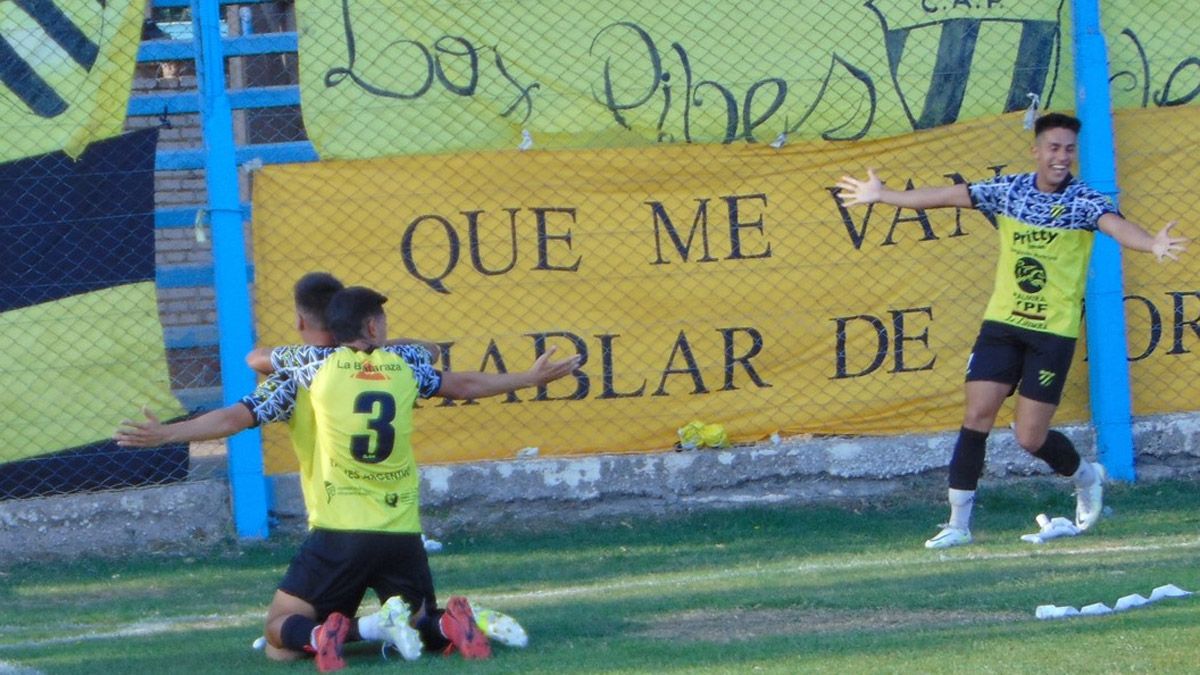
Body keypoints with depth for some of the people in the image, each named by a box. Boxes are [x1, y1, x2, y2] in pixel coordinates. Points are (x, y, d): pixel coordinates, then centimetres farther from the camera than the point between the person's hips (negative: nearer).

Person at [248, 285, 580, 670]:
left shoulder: (321, 367, -1)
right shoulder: (403, 367, 6)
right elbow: (465, 386, 23)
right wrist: (532, 378, 37)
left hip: (337, 535, -3)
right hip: (402, 537, 3)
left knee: (281, 629, 6)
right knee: (423, 627, 22)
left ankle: (319, 637, -27)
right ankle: (447, 626, -13)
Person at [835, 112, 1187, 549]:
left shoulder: (1084, 201, -11)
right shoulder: (1009, 190, 1)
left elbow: (1115, 225, -31)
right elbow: (947, 197, 9)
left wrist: (1153, 244, -52)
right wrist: (880, 196, 15)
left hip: (1054, 331, -4)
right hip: (1002, 322, 4)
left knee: (1030, 438, -3)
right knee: (977, 416, -5)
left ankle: (1085, 477, 29)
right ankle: (958, 523, 2)